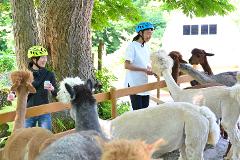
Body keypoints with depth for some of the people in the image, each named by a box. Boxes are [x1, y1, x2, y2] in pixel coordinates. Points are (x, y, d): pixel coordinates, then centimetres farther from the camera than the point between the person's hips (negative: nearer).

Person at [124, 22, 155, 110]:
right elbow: (127, 65, -17)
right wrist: (144, 70, -21)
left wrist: (151, 70, 1)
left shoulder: (147, 47, 14)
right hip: (134, 85, -7)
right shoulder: (132, 46, -10)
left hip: (145, 84, 8)